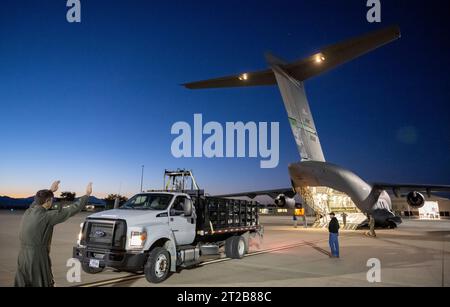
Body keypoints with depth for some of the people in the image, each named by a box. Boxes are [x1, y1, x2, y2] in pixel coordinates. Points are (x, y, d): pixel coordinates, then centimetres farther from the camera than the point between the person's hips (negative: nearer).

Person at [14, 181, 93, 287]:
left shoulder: (28, 212, 2)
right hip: (38, 259, -7)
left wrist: (51, 190, 37)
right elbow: (72, 209, -14)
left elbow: (37, 201, 26)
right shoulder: (47, 216, -18)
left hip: (23, 257, 7)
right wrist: (87, 194, -5)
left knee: (22, 284, 14)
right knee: (44, 283, 6)